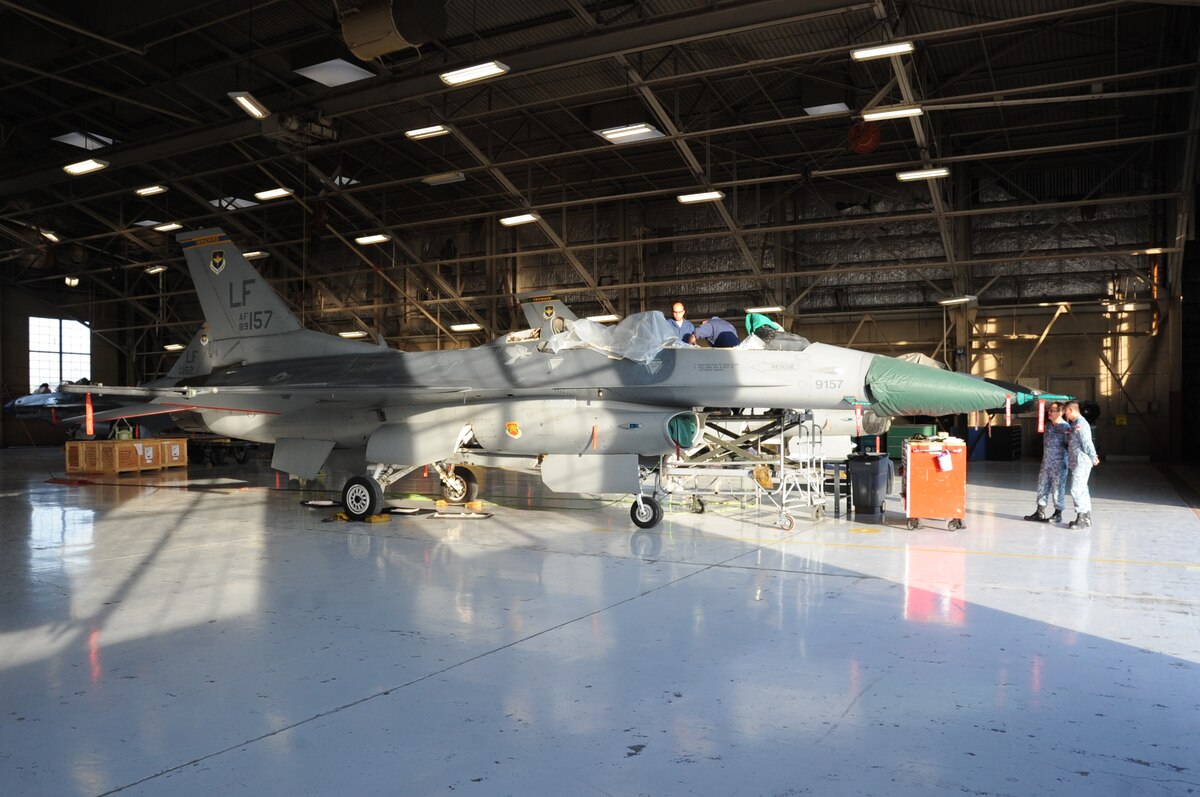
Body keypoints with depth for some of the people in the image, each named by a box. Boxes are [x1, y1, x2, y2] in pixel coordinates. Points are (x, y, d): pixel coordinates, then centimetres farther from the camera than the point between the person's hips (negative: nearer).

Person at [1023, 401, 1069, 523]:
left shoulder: (1065, 427, -13)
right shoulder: (1048, 425, 9)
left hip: (1059, 464, -7)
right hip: (1046, 463, 7)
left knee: (1058, 488, 2)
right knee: (1042, 486, 11)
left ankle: (1058, 514, 14)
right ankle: (1040, 513, 19)